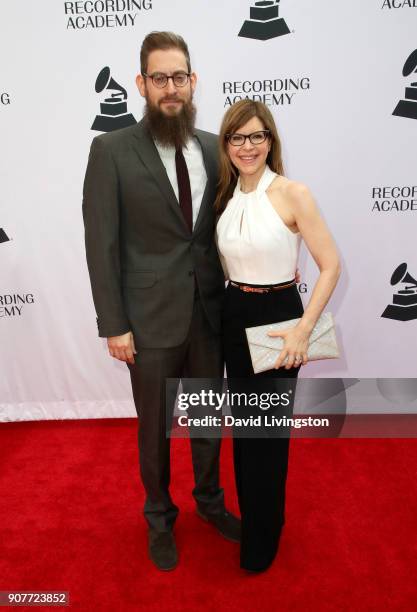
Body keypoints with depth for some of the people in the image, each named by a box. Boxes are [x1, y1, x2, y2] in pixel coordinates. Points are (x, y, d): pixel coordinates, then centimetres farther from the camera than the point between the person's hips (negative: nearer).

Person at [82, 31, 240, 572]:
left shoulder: (214, 149, 4)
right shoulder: (111, 150, -7)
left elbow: (226, 227, 10)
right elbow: (101, 244, -9)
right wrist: (113, 325, -11)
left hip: (209, 314, 4)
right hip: (150, 319, -3)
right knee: (155, 427, 15)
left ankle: (210, 500, 46)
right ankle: (159, 516, 41)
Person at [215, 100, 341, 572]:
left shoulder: (292, 193, -12)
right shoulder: (224, 196, 4)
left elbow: (330, 266, -13)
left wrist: (303, 331, -19)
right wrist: (229, 304, 3)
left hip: (278, 319, -5)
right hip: (234, 318, 5)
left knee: (267, 431, 6)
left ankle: (260, 543, 30)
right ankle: (254, 515, 43)